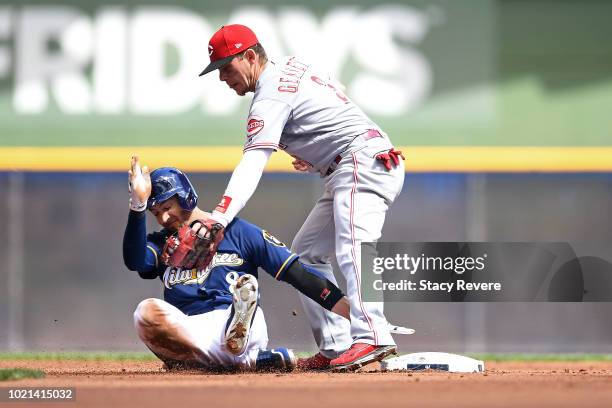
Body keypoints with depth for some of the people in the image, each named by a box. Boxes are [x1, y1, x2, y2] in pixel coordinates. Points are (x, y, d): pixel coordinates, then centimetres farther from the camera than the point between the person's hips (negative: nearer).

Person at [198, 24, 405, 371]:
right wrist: (317, 157, 19)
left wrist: (219, 217, -34)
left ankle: (372, 337, -48)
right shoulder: (294, 67, 18)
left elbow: (252, 164, -24)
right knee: (307, 254, 12)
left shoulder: (271, 94, -11)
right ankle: (335, 348, 3)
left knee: (351, 246, -31)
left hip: (364, 160, -11)